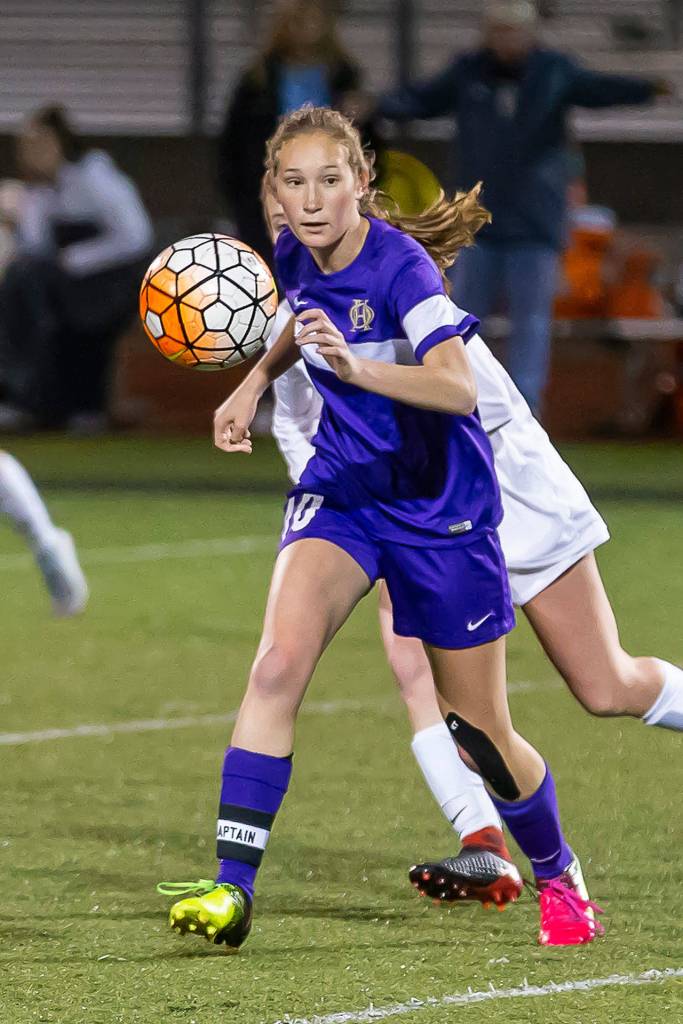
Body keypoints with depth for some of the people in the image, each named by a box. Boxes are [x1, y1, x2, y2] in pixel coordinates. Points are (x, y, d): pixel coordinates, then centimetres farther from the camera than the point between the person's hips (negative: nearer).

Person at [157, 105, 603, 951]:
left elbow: (458, 387, -38)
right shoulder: (295, 256, -5)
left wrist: (353, 364, -52)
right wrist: (256, 381, 7)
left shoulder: (399, 263, -23)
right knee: (278, 664, -22)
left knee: (479, 728, 7)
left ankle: (558, 874, 34)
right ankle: (230, 889, -24)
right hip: (342, 491, 4)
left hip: (441, 508, -4)